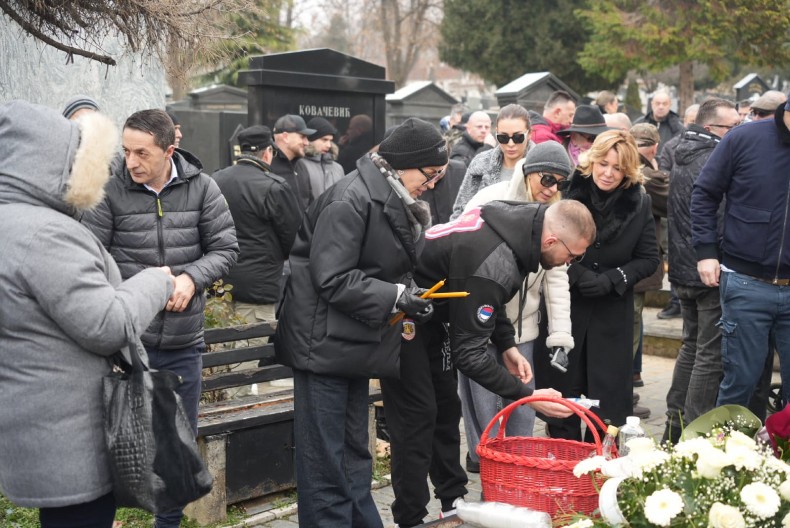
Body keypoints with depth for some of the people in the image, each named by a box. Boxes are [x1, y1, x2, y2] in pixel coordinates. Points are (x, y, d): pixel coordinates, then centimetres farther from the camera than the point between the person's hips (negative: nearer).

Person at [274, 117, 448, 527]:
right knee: (325, 461, -3)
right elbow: (332, 278, -22)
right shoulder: (352, 199, -19)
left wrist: (408, 296, 1)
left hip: (356, 343, 10)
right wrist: (395, 297, -22)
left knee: (354, 454, 17)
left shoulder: (395, 201, 12)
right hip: (325, 343, -10)